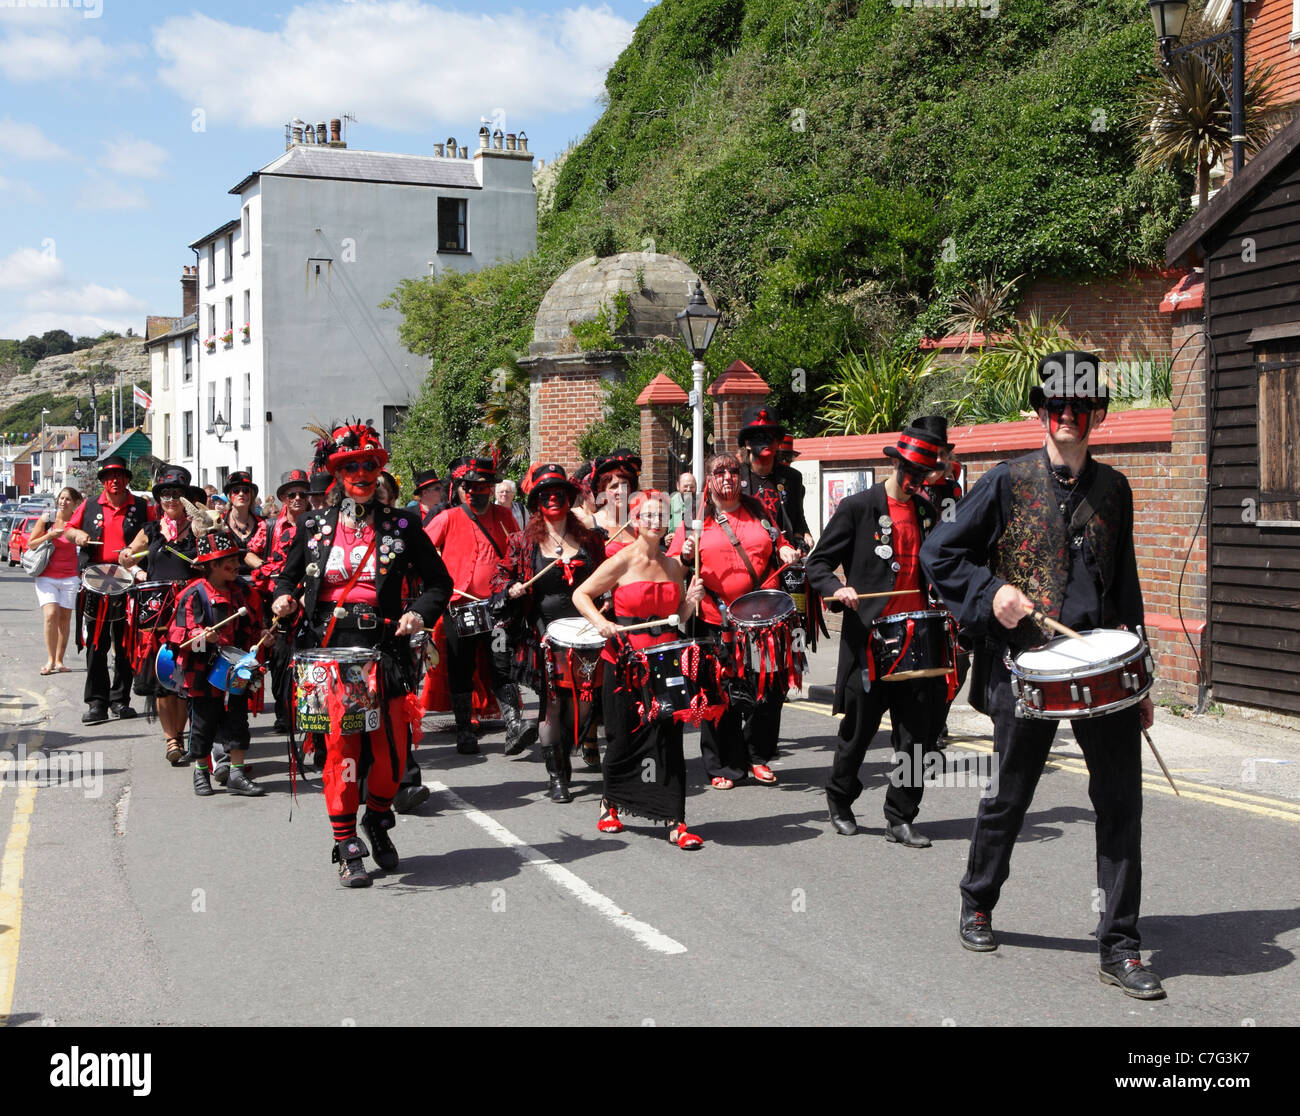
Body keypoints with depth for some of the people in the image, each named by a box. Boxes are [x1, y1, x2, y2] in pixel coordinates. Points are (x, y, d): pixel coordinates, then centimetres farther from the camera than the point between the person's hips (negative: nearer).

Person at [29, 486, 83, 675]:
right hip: (46, 576, -1)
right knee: (51, 614, -15)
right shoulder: (46, 519, 0)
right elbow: (30, 544, 5)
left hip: (70, 577, 1)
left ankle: (59, 660, 10)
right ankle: (50, 660, -8)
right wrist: (49, 536, -11)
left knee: (64, 618, 1)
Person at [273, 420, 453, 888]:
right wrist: (283, 598, 0)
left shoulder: (401, 526, 5)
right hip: (329, 648, 0)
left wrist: (420, 613, -8)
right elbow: (288, 575, 22)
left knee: (393, 748, -3)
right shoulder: (314, 527, 9)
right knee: (340, 744, -8)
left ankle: (377, 819, 28)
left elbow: (439, 582, 10)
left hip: (384, 648, 0)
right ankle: (347, 847, 6)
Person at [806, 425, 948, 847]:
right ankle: (840, 801, 30)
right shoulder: (858, 507, -3)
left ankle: (901, 819, 12)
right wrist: (836, 588, -21)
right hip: (870, 638, -4)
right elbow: (819, 563, -2)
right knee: (859, 730, 7)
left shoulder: (926, 512, 13)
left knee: (918, 734, 2)